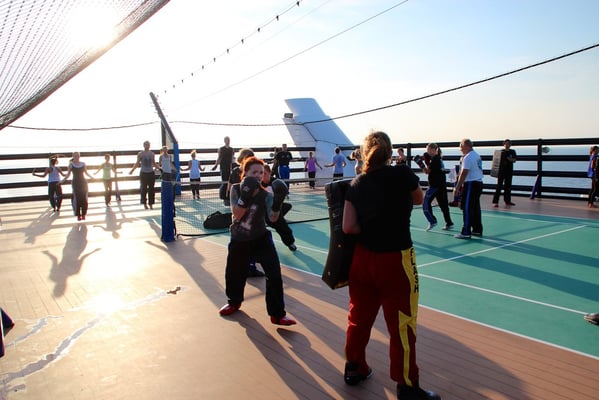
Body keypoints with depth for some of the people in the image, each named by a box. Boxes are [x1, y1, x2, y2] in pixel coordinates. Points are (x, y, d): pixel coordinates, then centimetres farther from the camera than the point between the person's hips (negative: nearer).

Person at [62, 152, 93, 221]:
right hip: (75, 183, -2)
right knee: (77, 199, -4)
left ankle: (83, 214, 6)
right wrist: (63, 180, -6)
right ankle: (78, 215, 2)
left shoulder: (83, 164, 6)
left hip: (83, 182, 2)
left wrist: (91, 177, 7)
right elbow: (68, 174, 3)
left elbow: (86, 172, 15)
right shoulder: (71, 165, 1)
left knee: (84, 199, -3)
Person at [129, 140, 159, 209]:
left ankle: (151, 203, 9)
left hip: (151, 173, 3)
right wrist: (132, 170, -13)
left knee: (151, 189, 2)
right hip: (143, 173, -3)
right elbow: (137, 163, 0)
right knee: (144, 189, -1)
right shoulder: (140, 154, -1)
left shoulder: (152, 154, 7)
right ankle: (144, 203, 8)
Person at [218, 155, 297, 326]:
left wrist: (277, 203, -38)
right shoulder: (237, 189, -10)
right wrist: (245, 197, -34)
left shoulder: (266, 195, -10)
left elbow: (273, 218, -20)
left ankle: (277, 314, 2)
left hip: (261, 238, 0)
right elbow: (237, 215, -20)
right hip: (239, 240, 1)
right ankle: (234, 302, 46)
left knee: (274, 274, -10)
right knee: (233, 274, 15)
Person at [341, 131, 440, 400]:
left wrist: (370, 229, 8)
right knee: (401, 325, 7)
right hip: (395, 259, -4)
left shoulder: (356, 184, -1)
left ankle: (354, 368, 36)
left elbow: (347, 227, -7)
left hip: (363, 257, 4)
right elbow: (418, 199, 12)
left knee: (359, 316, 18)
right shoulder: (403, 173, -8)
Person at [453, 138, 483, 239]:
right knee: (476, 208, 14)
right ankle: (477, 230, 20)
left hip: (471, 184, -9)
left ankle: (466, 232, -5)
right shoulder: (477, 155, 15)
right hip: (479, 183, 9)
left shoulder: (468, 157, -15)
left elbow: (463, 174, -19)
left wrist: (457, 187, -17)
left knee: (467, 208, -6)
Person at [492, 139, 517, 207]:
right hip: (501, 171, -3)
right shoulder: (501, 152, 1)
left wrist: (509, 158, -17)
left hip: (509, 171, 3)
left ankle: (507, 201, 21)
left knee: (508, 186, 10)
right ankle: (495, 201, -10)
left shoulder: (512, 152, 8)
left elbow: (514, 160, 1)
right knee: (499, 186, -8)